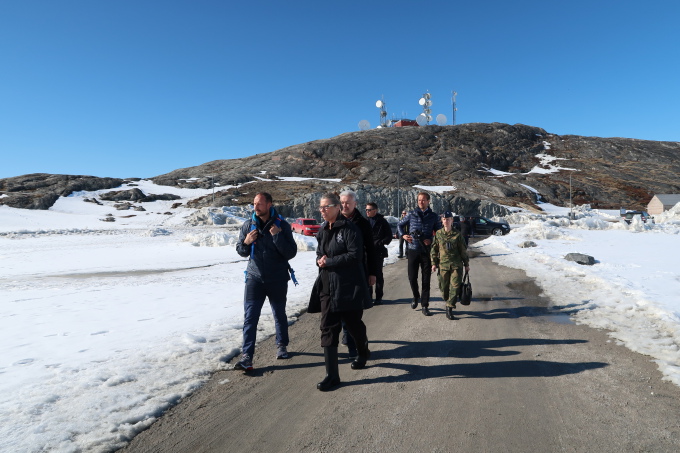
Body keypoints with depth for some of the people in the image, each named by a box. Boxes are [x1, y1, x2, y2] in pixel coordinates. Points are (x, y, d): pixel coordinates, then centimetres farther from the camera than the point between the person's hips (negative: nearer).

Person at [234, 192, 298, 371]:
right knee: (250, 317, -6)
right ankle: (247, 355, -1)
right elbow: (241, 251, 8)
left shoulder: (282, 225, -10)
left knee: (280, 315, 15)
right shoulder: (248, 225, -2)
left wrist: (277, 236, -26)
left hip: (278, 279, -1)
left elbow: (291, 253, -15)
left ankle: (282, 346, 36)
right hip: (255, 277, 1)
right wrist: (246, 242, -14)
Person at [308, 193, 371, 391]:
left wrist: (329, 261, -17)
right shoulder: (323, 231, 11)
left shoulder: (349, 229, -12)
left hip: (348, 285, -6)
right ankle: (332, 375, 9)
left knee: (352, 322, 13)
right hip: (327, 285, 6)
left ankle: (363, 351, 45)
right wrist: (320, 260, -3)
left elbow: (355, 255, -19)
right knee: (328, 328, 1)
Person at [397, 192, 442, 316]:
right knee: (412, 277, 3)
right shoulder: (411, 214, 4)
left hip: (427, 251, 0)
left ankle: (425, 305, 13)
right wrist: (403, 235, -2)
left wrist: (432, 241, -8)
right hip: (413, 250, 0)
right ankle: (416, 297, 31)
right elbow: (399, 225, 15)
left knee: (426, 279, 4)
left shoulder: (434, 217, 5)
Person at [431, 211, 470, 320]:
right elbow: (434, 249, 8)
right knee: (444, 287, 6)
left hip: (456, 265, -1)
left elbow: (463, 250, 7)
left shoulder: (457, 234, 1)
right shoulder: (438, 234, 3)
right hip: (443, 265, 1)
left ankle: (449, 309, -4)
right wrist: (434, 263, 3)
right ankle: (448, 302, 32)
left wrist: (466, 264, 9)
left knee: (455, 286, -8)